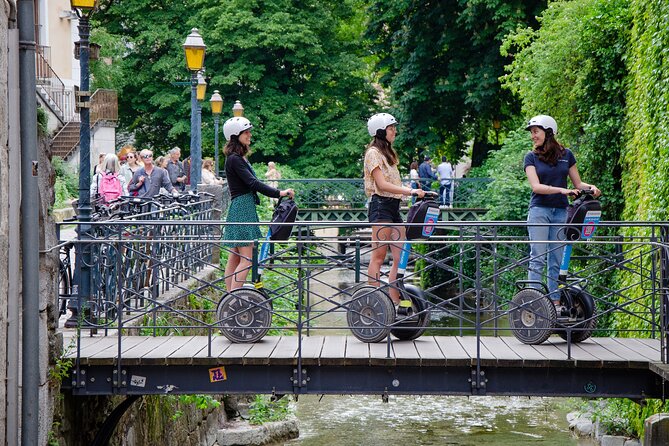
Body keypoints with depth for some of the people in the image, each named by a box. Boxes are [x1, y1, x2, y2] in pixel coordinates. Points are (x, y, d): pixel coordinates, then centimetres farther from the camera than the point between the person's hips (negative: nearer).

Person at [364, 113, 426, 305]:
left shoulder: (388, 153, 22)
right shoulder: (373, 153, -6)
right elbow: (382, 184, -15)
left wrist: (417, 192, 10)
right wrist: (410, 191, -19)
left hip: (393, 206, 9)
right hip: (380, 205, -9)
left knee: (400, 256, 4)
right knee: (378, 256, -10)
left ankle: (395, 301, 6)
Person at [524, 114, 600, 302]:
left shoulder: (566, 155, 8)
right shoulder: (531, 157, 3)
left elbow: (578, 183, 14)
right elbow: (536, 186, -9)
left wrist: (590, 187, -8)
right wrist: (562, 190, -21)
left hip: (561, 212, 2)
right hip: (539, 210, -2)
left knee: (557, 261, 3)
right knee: (538, 259, -8)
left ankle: (555, 302, 6)